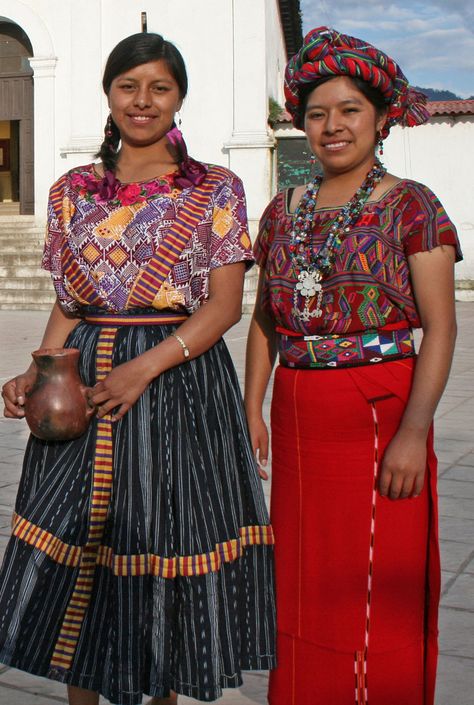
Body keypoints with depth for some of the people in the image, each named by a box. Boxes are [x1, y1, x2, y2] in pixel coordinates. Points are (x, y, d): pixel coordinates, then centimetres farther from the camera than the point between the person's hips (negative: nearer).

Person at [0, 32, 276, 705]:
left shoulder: (216, 190, 1)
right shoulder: (73, 191, 10)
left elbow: (225, 304, -6)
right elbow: (67, 303, 13)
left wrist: (145, 367, -17)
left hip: (183, 379, -3)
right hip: (85, 384, 3)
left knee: (169, 544, 4)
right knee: (74, 542, 5)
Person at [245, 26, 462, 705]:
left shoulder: (411, 205, -3)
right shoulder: (284, 210, 11)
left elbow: (441, 326, -9)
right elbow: (265, 318, 14)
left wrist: (413, 431, -18)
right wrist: (253, 410, 4)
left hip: (379, 412, -4)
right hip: (298, 417, 5)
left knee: (378, 589, 3)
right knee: (303, 584, 12)